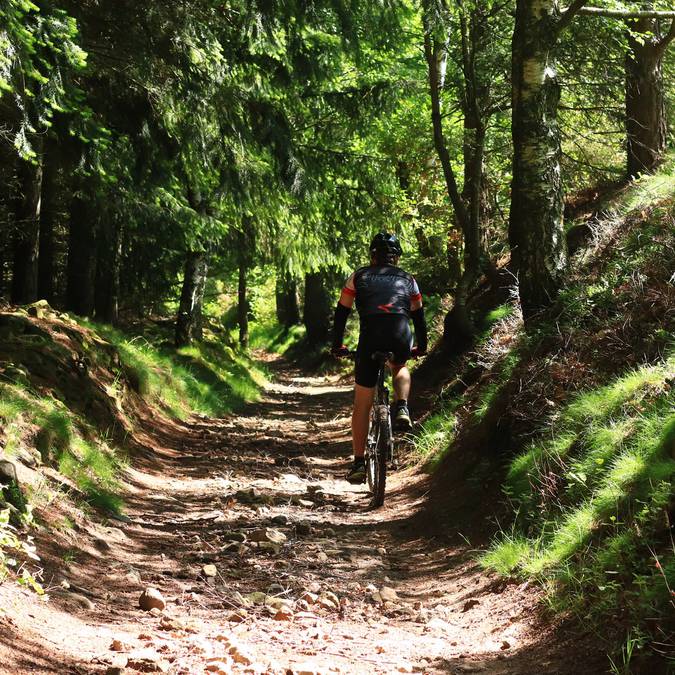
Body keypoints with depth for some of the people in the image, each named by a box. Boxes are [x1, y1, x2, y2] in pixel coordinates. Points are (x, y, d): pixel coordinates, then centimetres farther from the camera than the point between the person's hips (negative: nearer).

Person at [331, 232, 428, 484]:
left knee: (362, 405, 11)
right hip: (401, 336, 1)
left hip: (371, 335, -1)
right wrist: (421, 347, 47)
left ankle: (359, 463, 9)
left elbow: (341, 313, 24)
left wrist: (337, 346, 34)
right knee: (399, 368, 38)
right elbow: (418, 316, 33)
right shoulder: (408, 280, 27)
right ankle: (402, 409, 9)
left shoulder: (359, 277, 24)